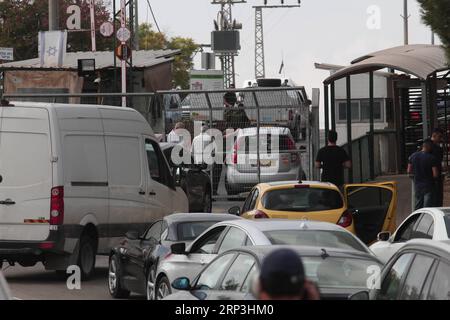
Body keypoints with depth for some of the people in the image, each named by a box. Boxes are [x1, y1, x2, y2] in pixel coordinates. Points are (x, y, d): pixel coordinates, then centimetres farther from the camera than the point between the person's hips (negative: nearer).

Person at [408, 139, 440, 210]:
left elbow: (409, 171, 7)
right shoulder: (431, 158, -15)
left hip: (417, 185, 5)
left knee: (418, 207, 13)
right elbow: (435, 175, -17)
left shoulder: (413, 156, 1)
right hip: (428, 185, -5)